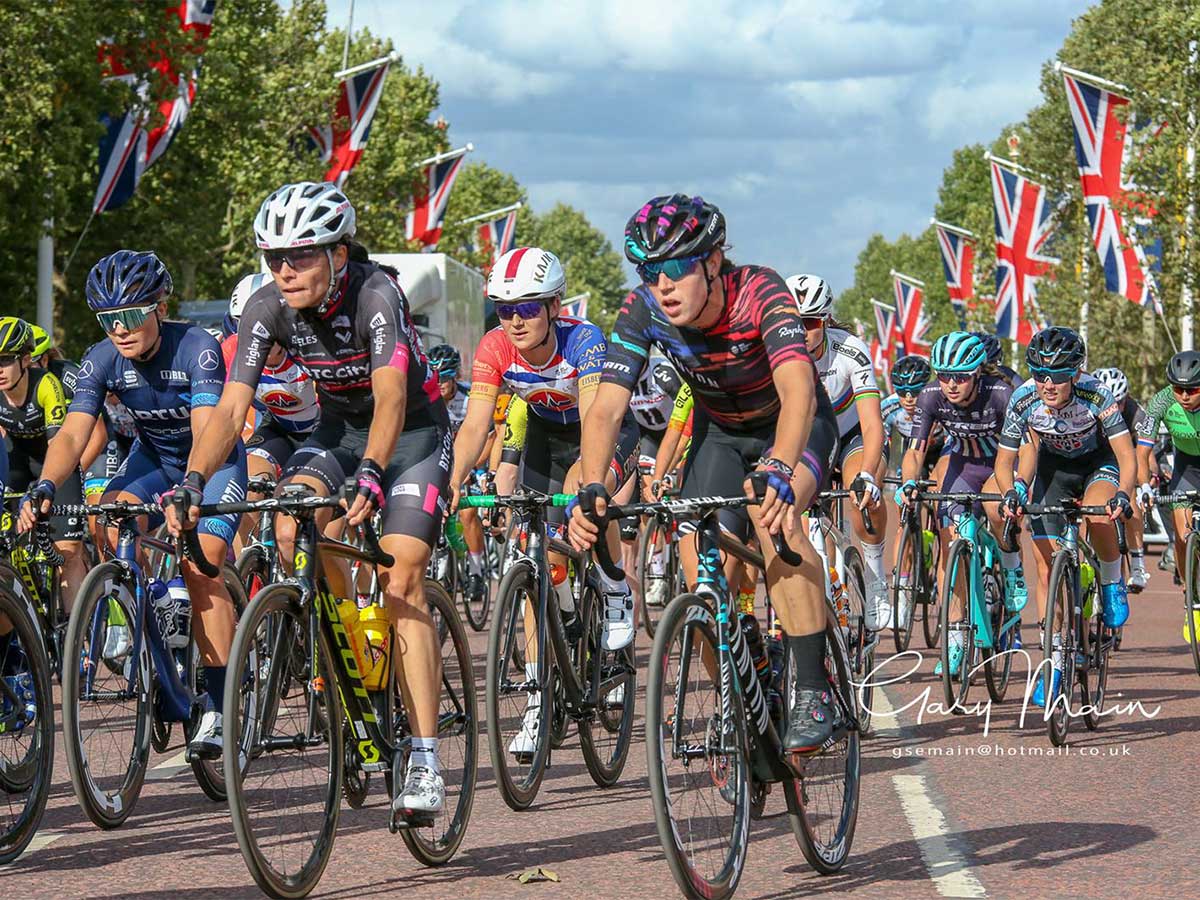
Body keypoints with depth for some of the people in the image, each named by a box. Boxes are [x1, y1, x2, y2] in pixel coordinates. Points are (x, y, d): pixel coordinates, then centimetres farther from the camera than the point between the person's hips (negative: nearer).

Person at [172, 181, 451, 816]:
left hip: (413, 432, -5)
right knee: (290, 530, -24)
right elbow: (231, 408, -24)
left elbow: (390, 396, -43)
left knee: (401, 580, -18)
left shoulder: (375, 294, -31)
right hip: (337, 427, 5)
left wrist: (370, 475, -59)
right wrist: (191, 482, -39)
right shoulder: (268, 308, -18)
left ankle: (424, 761, -18)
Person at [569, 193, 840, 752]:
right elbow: (606, 407, -28)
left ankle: (812, 687, -27)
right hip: (719, 432, 4)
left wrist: (778, 471, -63)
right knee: (700, 560, -14)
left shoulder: (759, 292, -34)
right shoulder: (642, 312, -23)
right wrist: (591, 489, -45)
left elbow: (797, 389, -47)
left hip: (793, 426, -4)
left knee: (772, 510, -33)